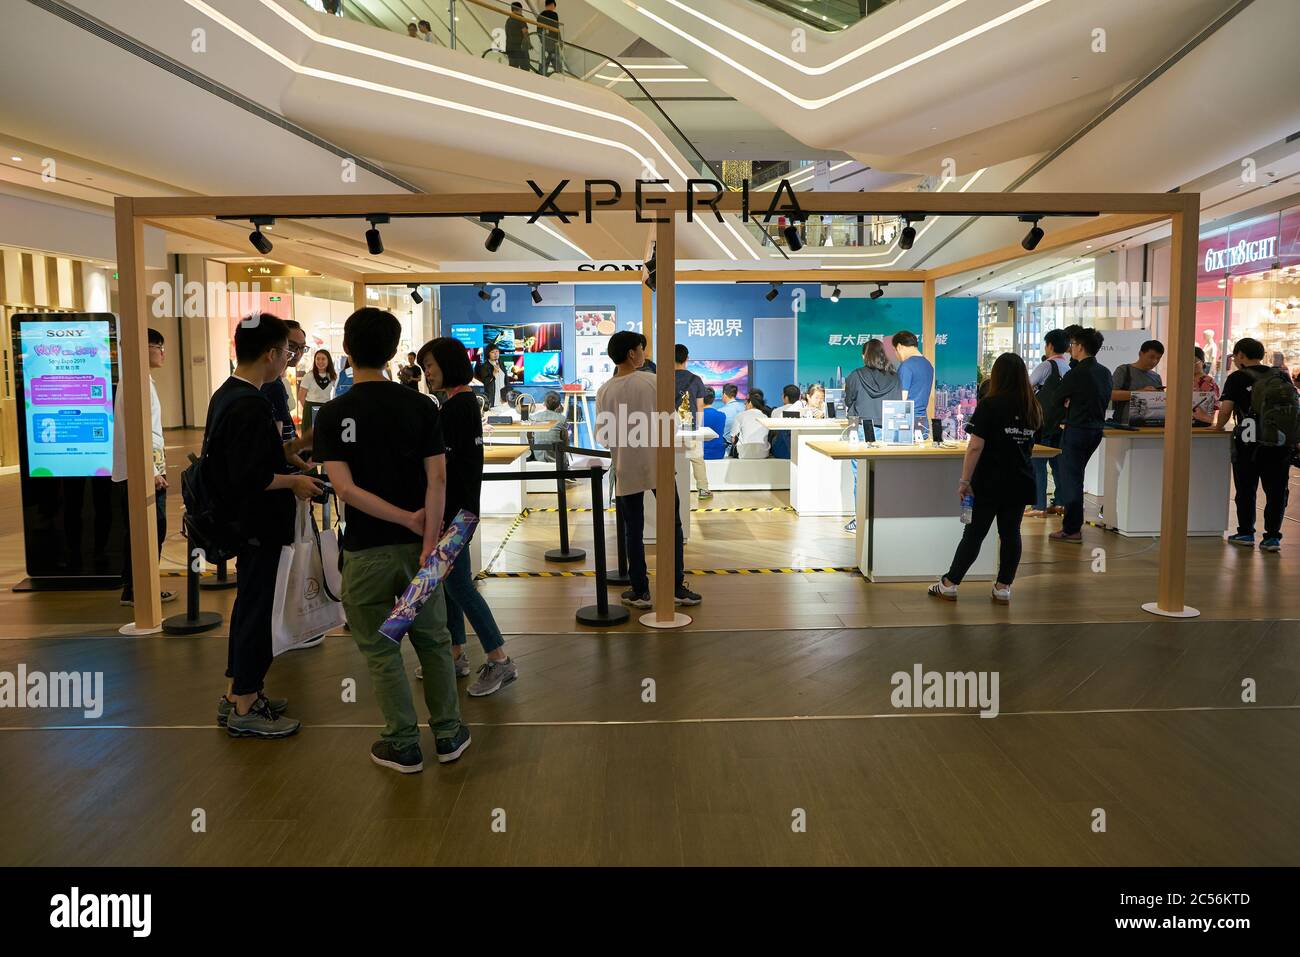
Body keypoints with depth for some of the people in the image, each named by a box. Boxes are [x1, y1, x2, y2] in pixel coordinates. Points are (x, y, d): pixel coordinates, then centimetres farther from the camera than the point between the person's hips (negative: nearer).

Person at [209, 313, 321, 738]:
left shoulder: (224, 395, 9)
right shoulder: (252, 405, -23)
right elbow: (250, 477, -27)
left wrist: (285, 468, 15)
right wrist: (293, 481, -13)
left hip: (242, 522, 10)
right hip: (259, 525, -10)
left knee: (248, 605, 19)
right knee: (255, 610, 1)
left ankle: (237, 694, 31)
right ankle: (243, 710, 12)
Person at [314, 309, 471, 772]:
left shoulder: (332, 415, -8)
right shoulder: (421, 406, -4)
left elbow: (346, 489, -16)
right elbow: (437, 479, -12)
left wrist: (408, 520, -13)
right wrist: (428, 543, -13)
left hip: (367, 551, -2)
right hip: (417, 544, 2)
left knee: (381, 650, 10)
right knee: (433, 642, 16)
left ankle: (404, 745, 18)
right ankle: (448, 734, 25)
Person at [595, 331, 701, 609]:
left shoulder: (604, 391, -3)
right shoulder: (652, 381, -7)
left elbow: (602, 437, -2)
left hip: (627, 470, 1)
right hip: (658, 465, -1)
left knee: (634, 531, 9)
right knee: (672, 525, 11)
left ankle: (640, 591, 13)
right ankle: (677, 588, 12)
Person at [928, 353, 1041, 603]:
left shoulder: (989, 405, -11)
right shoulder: (1033, 408, 5)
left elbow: (976, 447, -16)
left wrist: (965, 481, -14)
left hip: (990, 483, -4)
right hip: (1021, 483, 4)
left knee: (974, 534, 2)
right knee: (1011, 533, 10)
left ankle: (949, 585, 10)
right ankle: (1003, 587, 15)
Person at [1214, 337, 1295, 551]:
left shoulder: (1237, 378, 0)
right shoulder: (1281, 376, 12)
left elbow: (1225, 410, -8)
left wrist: (1218, 426, 11)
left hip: (1249, 442, -3)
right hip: (1281, 442, 3)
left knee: (1246, 489, 10)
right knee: (1276, 490, 8)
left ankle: (1246, 533, 15)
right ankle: (1273, 536, 8)